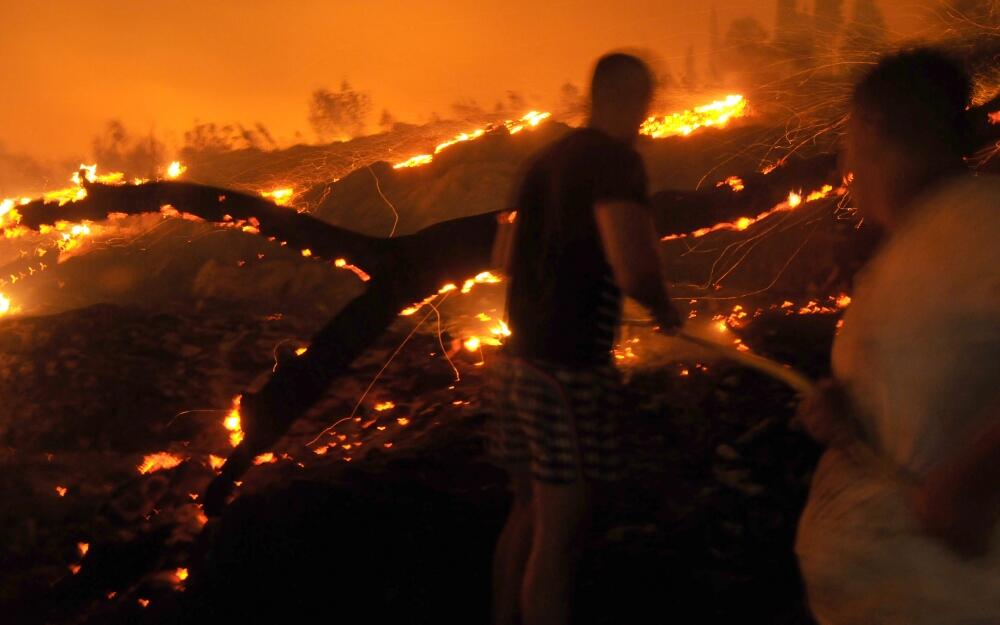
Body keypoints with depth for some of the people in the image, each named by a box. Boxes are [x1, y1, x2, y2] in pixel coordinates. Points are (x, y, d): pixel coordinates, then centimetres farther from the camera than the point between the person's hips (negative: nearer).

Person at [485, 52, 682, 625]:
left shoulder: (548, 159, 12)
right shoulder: (616, 160, -13)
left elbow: (505, 258, 23)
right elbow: (634, 272, -25)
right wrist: (666, 310, -6)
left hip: (518, 360, 9)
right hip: (568, 370, -8)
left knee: (530, 513, 21)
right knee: (559, 532, 0)